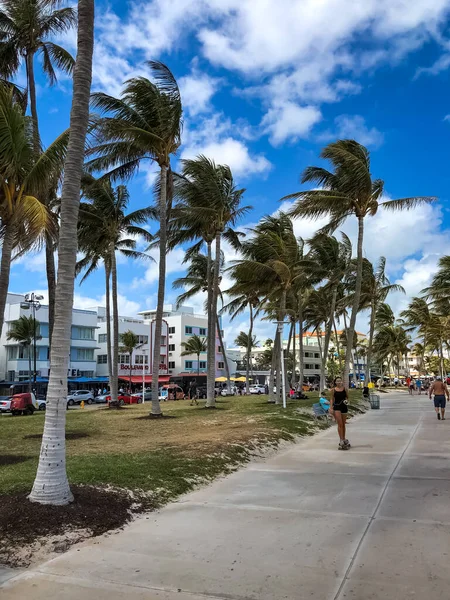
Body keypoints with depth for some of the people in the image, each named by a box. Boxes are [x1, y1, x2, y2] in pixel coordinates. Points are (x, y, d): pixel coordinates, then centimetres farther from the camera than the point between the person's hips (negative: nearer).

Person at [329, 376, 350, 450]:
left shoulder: (344, 389, 2)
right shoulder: (333, 390, 0)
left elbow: (347, 396, 11)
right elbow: (332, 399, 4)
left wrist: (346, 400, -11)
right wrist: (331, 408, -4)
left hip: (344, 407, 2)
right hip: (336, 407, -2)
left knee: (343, 424, 12)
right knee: (340, 424, -8)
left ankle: (343, 439, 26)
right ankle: (341, 440, -6)